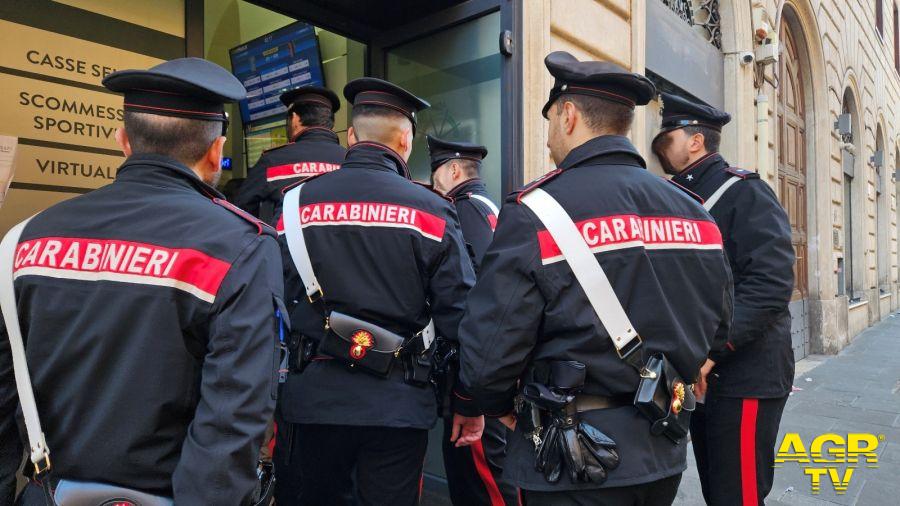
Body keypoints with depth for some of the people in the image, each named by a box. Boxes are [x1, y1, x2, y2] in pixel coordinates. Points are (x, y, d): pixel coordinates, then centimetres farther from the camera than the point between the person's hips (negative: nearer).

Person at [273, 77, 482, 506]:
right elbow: (459, 314, -7)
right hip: (398, 404, -1)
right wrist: (469, 405, 3)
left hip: (312, 400, 2)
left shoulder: (296, 202, -1)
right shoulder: (431, 211, -7)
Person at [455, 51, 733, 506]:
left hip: (577, 466, -6)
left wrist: (502, 407, 1)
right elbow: (716, 327, 10)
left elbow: (488, 352, -20)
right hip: (664, 453, 7)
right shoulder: (692, 211, 2)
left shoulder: (535, 212, -18)